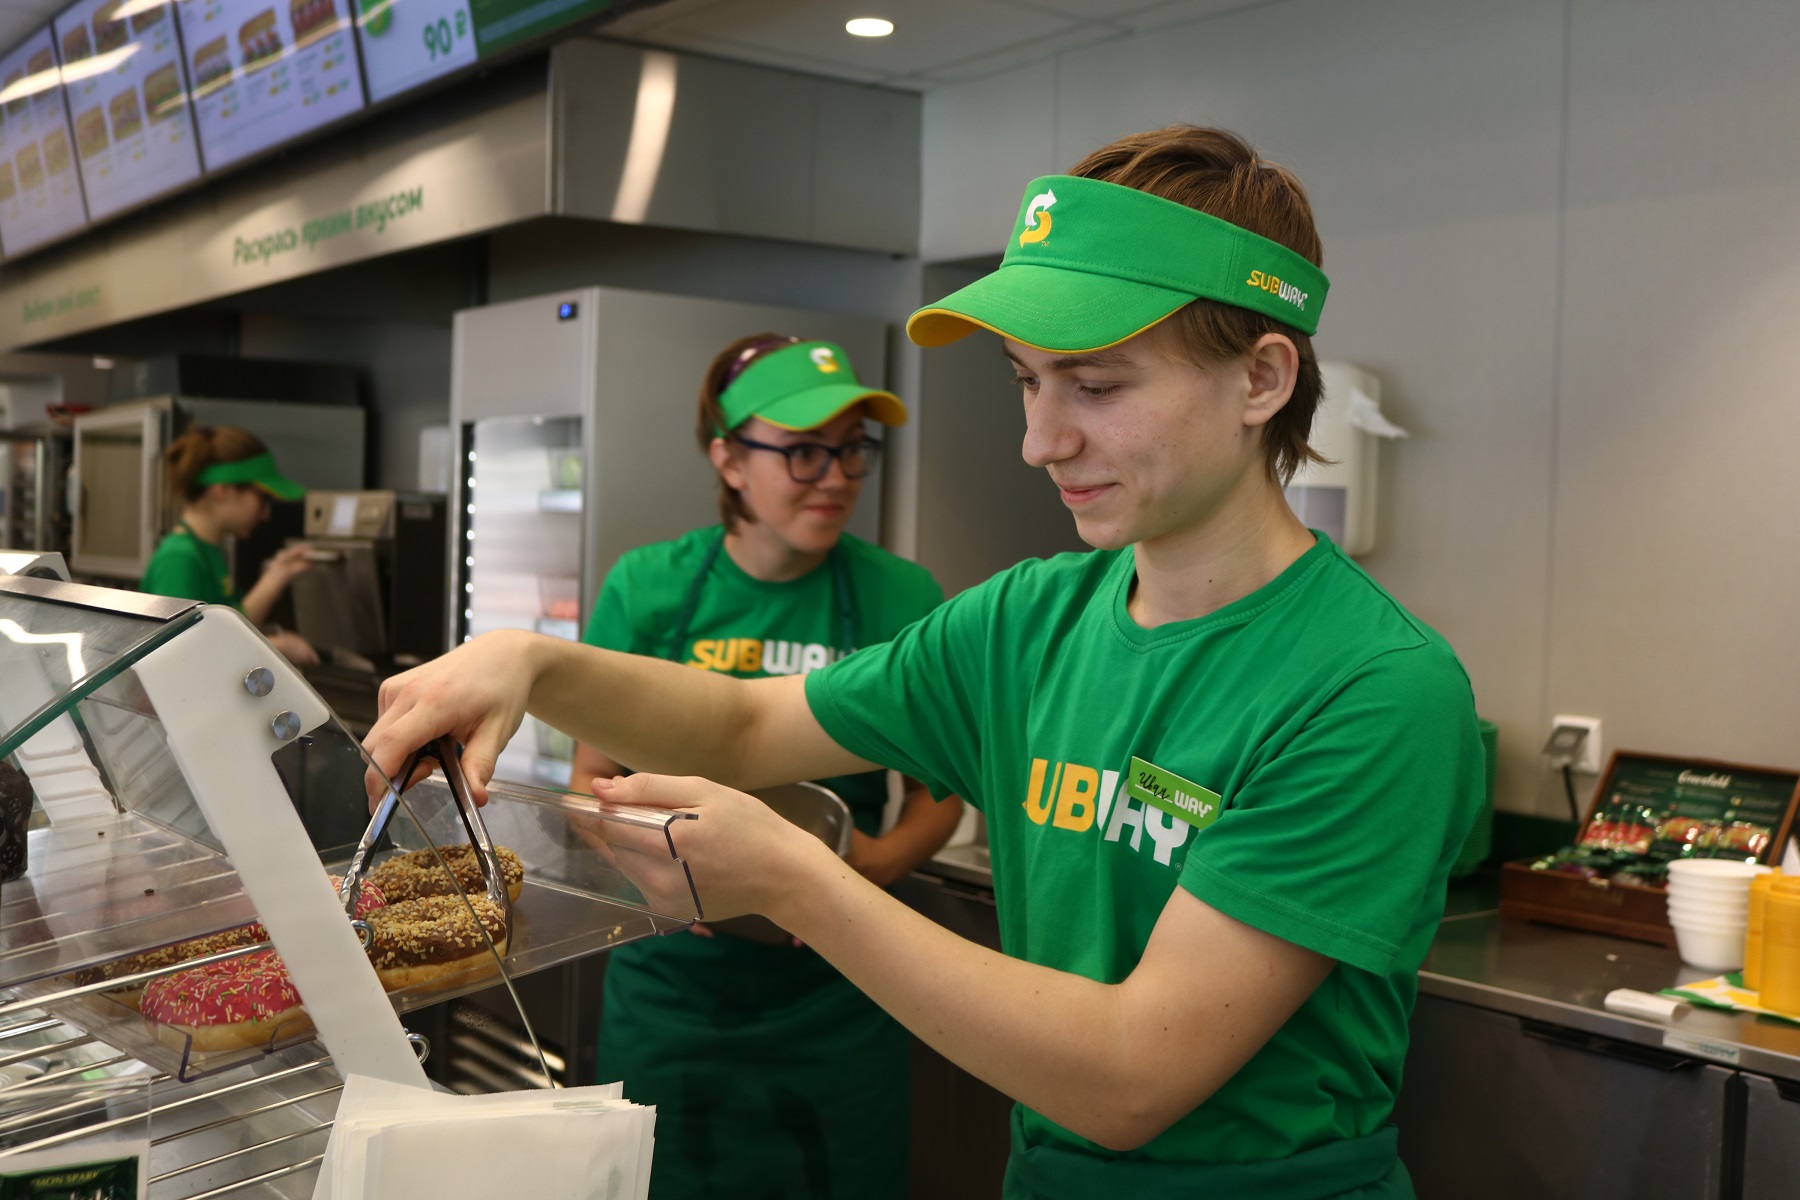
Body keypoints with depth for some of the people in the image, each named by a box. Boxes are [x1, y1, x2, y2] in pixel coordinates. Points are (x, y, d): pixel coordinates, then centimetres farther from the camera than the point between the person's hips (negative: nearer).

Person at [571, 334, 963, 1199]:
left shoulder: (901, 599, -5)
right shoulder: (646, 590, -4)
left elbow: (936, 790, 5)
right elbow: (593, 781, 4)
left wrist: (882, 861, -15)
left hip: (833, 999, 0)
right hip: (671, 986, 0)